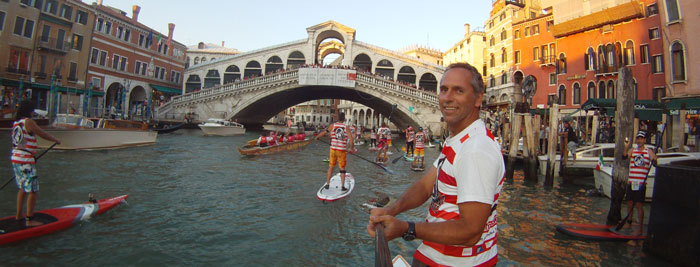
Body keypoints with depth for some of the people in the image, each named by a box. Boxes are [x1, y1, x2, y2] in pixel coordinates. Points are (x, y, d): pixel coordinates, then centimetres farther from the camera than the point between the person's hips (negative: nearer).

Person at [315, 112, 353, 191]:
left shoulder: (332, 126, -3)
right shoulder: (346, 128, -6)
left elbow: (324, 132, 6)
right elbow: (351, 140, -13)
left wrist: (317, 137, 24)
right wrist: (351, 148, 3)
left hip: (333, 149, 2)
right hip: (342, 151, -1)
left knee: (331, 167, 15)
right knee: (342, 169, 10)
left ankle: (327, 184, 20)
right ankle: (343, 186, 10)